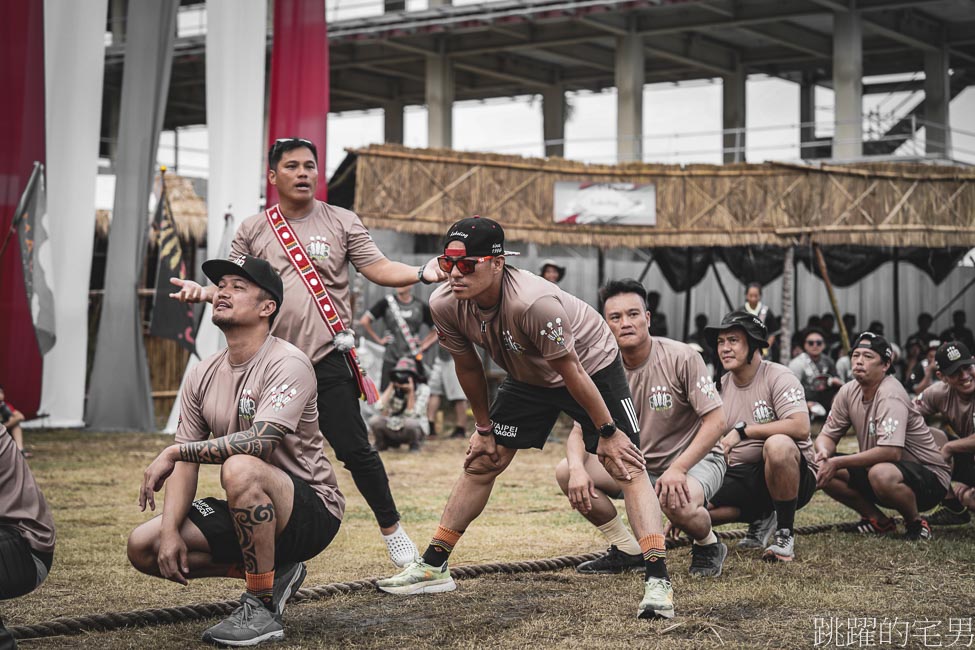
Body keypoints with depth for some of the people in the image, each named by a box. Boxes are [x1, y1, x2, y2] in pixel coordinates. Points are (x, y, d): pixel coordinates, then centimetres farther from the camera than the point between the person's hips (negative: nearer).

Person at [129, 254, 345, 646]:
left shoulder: (287, 364, -17)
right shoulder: (203, 375, 6)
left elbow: (260, 441, -32)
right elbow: (186, 464, 4)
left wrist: (172, 452, -25)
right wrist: (171, 532, -11)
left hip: (312, 511, -8)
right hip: (247, 513, 8)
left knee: (239, 467, -37)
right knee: (143, 546, -3)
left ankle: (262, 608, -22)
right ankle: (272, 574, 7)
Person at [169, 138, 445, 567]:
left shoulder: (341, 222, 5)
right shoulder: (252, 231, 10)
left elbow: (379, 270, -1)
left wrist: (423, 273, -19)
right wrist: (205, 292, -9)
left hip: (327, 361, -3)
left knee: (354, 450, -6)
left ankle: (391, 529, 10)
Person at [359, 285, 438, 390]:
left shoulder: (420, 306, 6)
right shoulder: (387, 302, 2)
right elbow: (364, 321, 4)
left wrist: (425, 345, 3)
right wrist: (378, 340, 2)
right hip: (391, 359, -1)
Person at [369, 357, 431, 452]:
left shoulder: (423, 389, -11)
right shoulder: (394, 389, -2)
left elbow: (412, 415, -21)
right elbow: (382, 409, -20)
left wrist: (411, 392, -25)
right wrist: (391, 386, -14)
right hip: (393, 430, 3)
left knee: (409, 422, -37)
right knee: (374, 420, -23)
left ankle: (414, 444, -5)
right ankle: (382, 443, 7)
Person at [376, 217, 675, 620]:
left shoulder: (533, 302, -41)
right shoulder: (445, 305, -22)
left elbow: (571, 372, -31)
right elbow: (468, 366, -3)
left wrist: (607, 432, -22)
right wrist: (483, 427, 6)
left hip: (592, 366, -6)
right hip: (528, 377, 6)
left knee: (626, 465, -17)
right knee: (481, 462, 8)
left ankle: (657, 579, -20)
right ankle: (433, 567, 17)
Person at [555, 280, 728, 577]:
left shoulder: (681, 357, -17)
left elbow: (716, 421, -20)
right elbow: (580, 430, 0)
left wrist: (678, 469, -30)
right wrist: (577, 468, -24)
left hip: (695, 458, -5)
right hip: (638, 464, 5)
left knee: (677, 503, -39)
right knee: (566, 472, -13)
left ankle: (708, 547, -1)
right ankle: (629, 551, 2)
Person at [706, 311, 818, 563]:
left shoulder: (778, 377, -10)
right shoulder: (721, 386, 9)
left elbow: (801, 427, -27)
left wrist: (742, 429, -23)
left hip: (794, 474, -6)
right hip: (740, 474, 6)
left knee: (777, 444, -39)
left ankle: (785, 534, -19)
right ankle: (760, 520, 13)